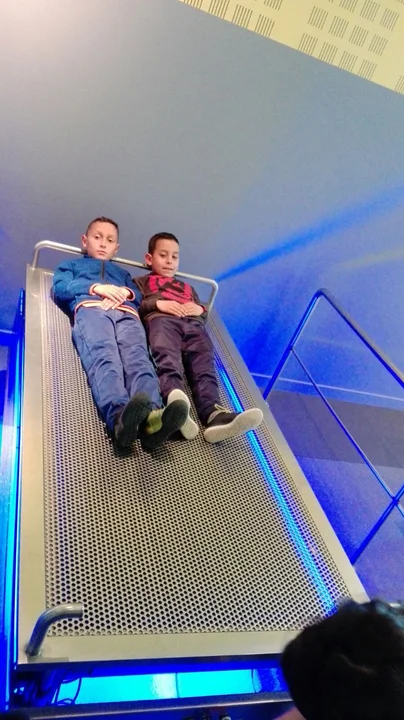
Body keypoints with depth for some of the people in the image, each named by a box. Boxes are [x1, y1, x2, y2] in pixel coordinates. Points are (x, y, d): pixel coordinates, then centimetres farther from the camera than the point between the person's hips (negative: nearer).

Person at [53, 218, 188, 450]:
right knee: (104, 357, -37)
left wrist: (126, 292, 2)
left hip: (127, 315, 2)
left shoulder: (123, 272, 46)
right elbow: (60, 288, 16)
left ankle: (151, 416, -62)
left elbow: (139, 296, 26)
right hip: (90, 310, -2)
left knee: (138, 358, -33)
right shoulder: (72, 264, 39)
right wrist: (96, 287, 2)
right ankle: (119, 415, -65)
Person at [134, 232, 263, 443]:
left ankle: (213, 414, -56)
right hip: (161, 320, -3)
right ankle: (175, 400, -70)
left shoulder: (188, 288, 48)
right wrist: (157, 303, -4)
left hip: (193, 324, 4)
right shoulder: (142, 281, 36)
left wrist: (200, 309, 10)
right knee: (167, 358, -39)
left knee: (204, 365, -30)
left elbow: (204, 313, 35)